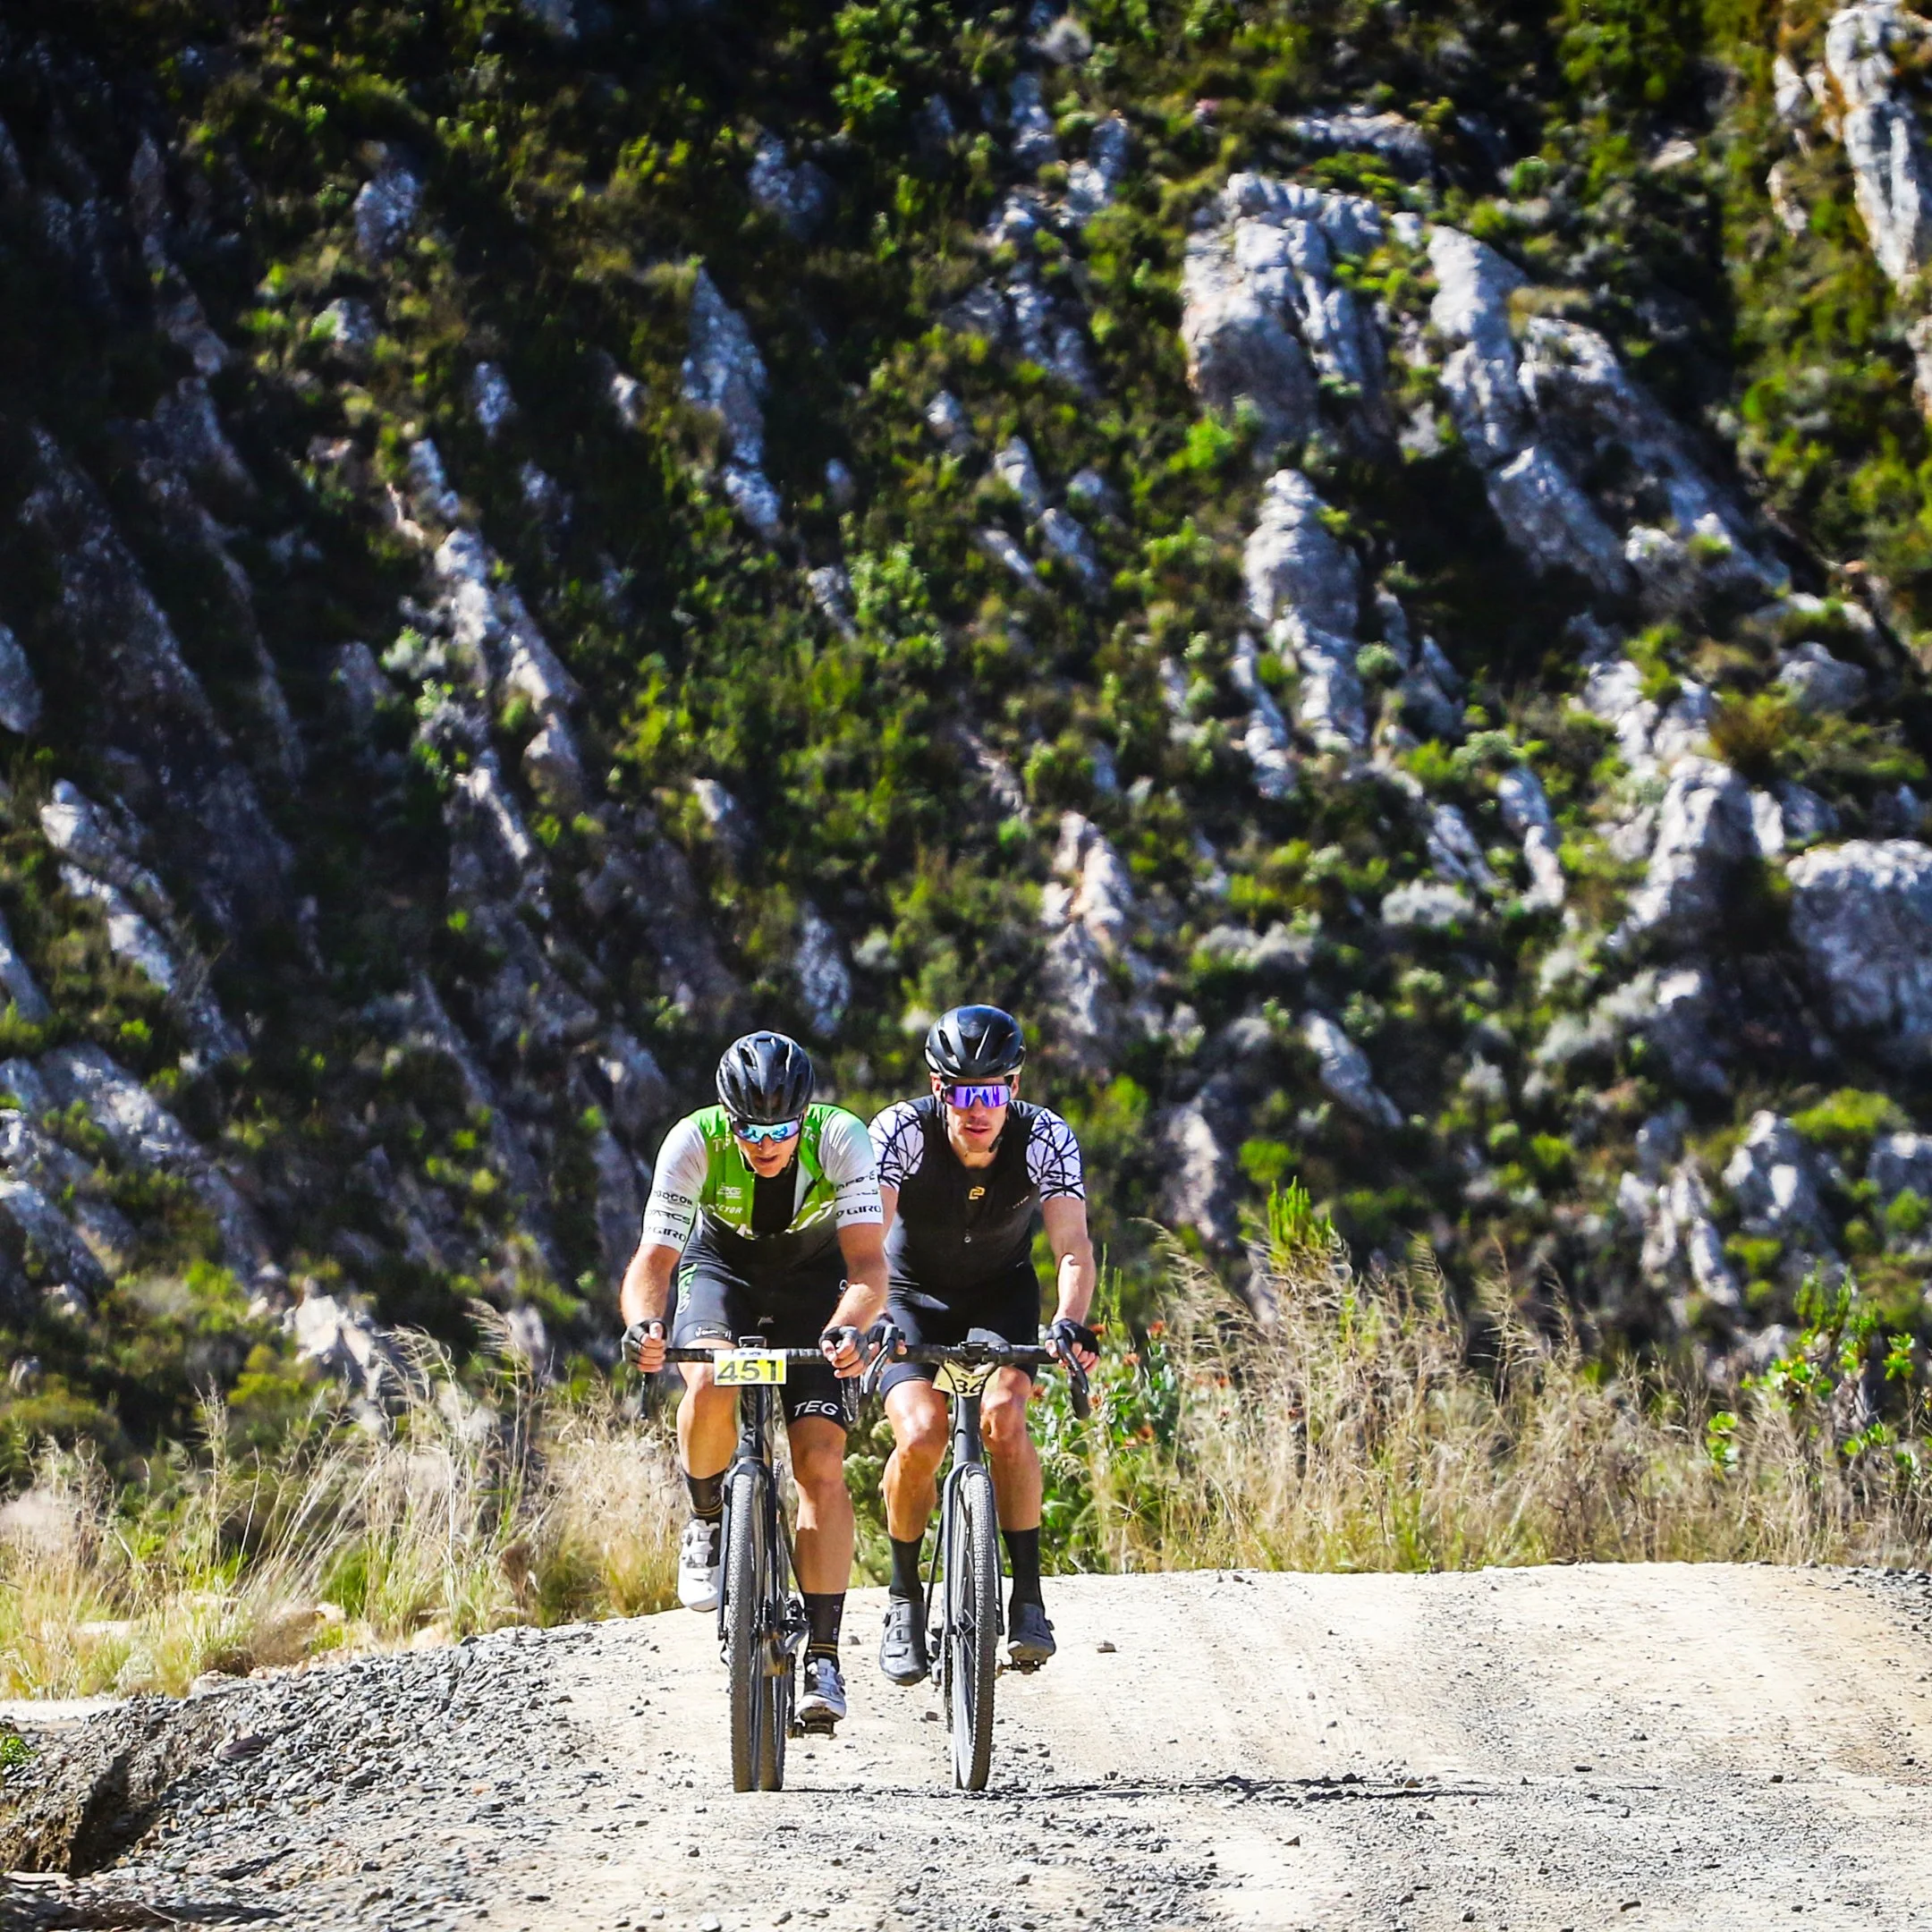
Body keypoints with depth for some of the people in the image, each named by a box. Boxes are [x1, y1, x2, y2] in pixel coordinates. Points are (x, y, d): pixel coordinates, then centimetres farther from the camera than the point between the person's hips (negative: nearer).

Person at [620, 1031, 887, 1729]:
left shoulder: (840, 1139, -30)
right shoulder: (695, 1142, -29)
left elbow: (868, 1264, -36)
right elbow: (653, 1258, -32)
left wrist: (846, 1329, -57)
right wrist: (644, 1323, -54)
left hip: (814, 1282, 0)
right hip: (722, 1269, 0)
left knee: (821, 1462, -15)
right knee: (710, 1387, -33)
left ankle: (823, 1654, -11)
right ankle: (707, 1519, -4)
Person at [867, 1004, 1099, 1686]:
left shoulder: (1047, 1137, -24)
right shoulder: (901, 1132, -27)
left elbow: (1072, 1247, -33)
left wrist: (1068, 1322, -52)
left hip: (1003, 1295, 1)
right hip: (914, 1296, -1)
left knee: (1004, 1415, -26)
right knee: (921, 1436, -22)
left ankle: (1028, 1597, -13)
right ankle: (904, 1599, -1)